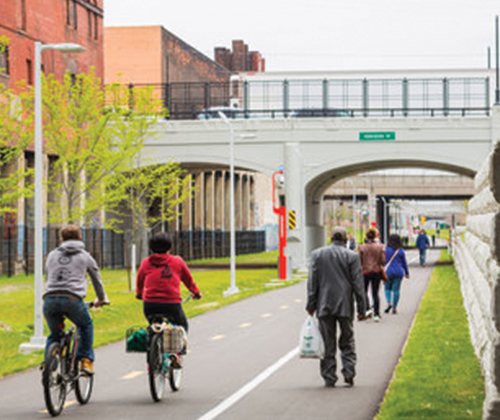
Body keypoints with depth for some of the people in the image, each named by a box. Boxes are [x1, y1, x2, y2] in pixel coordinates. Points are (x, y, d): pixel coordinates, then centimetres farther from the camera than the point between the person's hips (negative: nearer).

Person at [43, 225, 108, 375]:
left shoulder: (52, 255, 26)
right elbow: (97, 279, 33)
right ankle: (86, 360, 16)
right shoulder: (85, 256, 21)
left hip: (50, 299, 2)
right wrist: (101, 299, 50)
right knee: (86, 326, 26)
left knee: (54, 334, 23)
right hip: (73, 299, -2)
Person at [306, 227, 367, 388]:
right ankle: (349, 373, -1)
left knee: (328, 344, 5)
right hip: (345, 306, -1)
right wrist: (361, 308, 1)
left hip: (324, 306, 1)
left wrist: (311, 305, 5)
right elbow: (358, 284, -4)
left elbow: (312, 282, 1)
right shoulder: (352, 256, -4)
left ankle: (329, 378, 5)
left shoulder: (317, 254, 1)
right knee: (347, 342, 11)